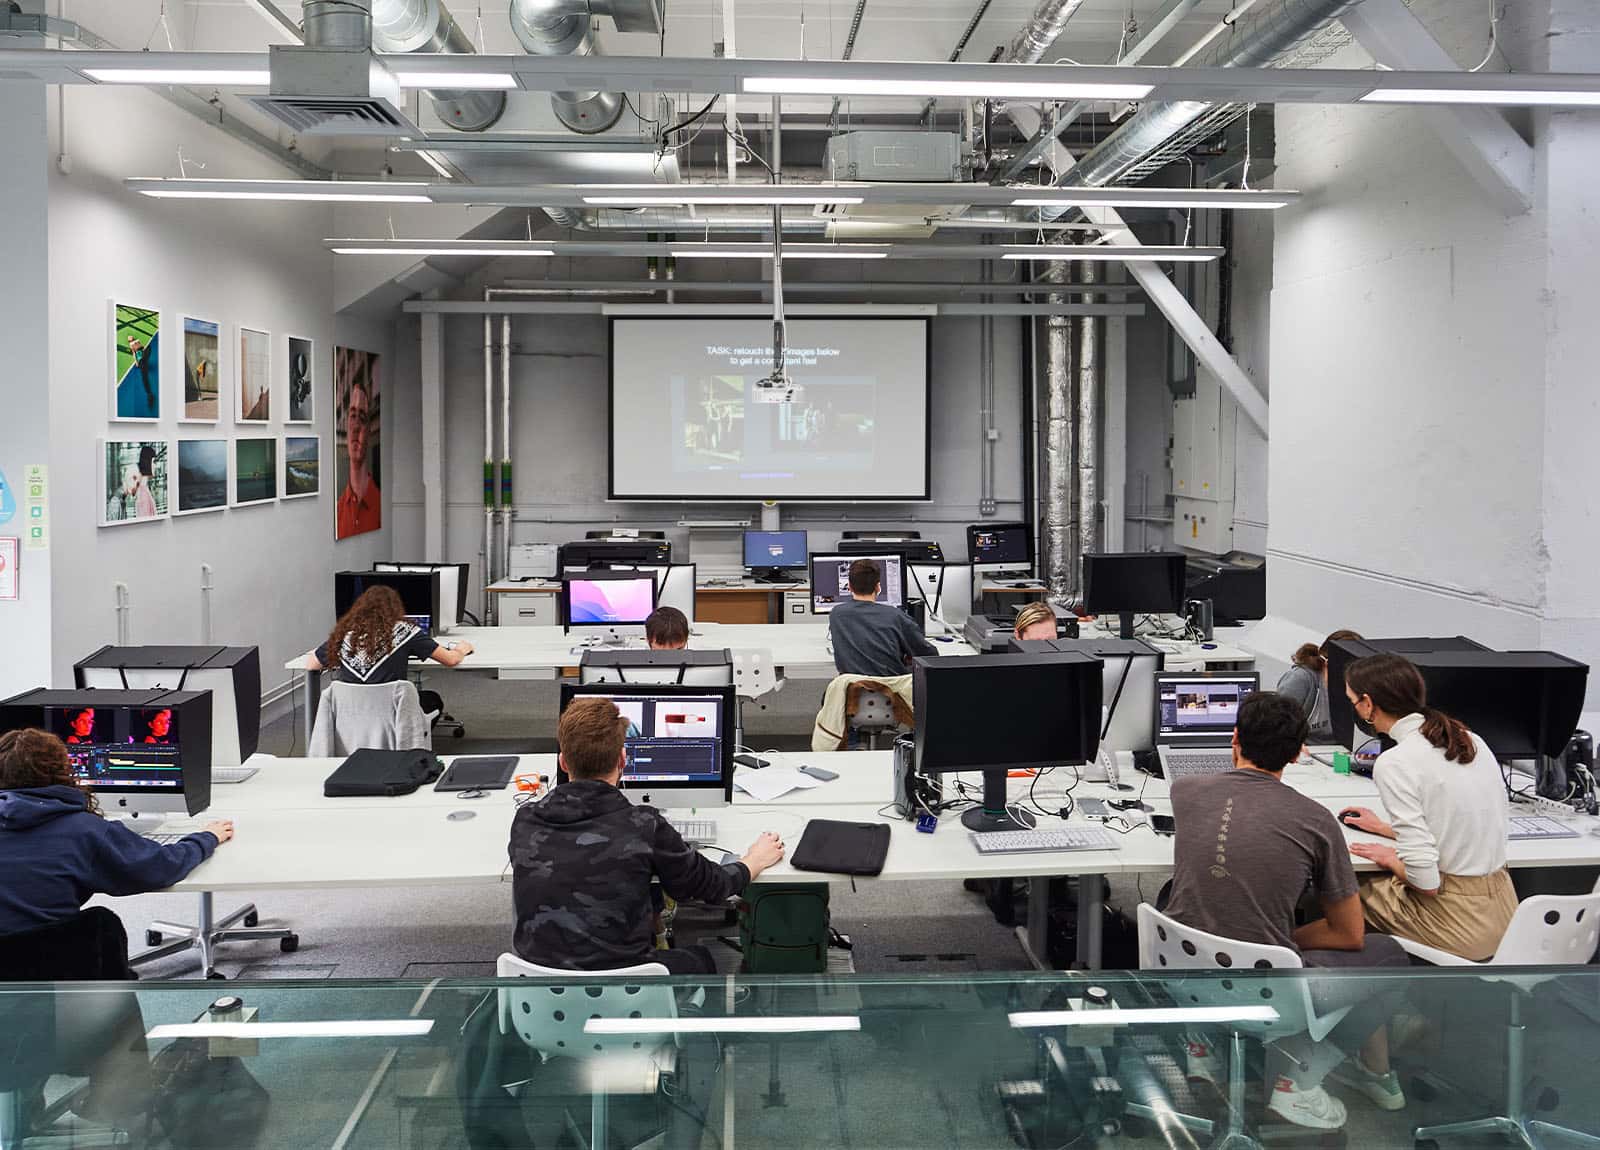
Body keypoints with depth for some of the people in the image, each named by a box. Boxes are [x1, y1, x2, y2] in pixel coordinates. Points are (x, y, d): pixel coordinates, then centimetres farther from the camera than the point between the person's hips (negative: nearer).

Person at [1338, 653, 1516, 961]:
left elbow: (1426, 880, -20)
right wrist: (1385, 828, 25)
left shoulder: (1395, 763, -17)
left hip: (1458, 924, -7)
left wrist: (1389, 858, 1)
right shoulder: (1471, 741, 6)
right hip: (1503, 912, 7)